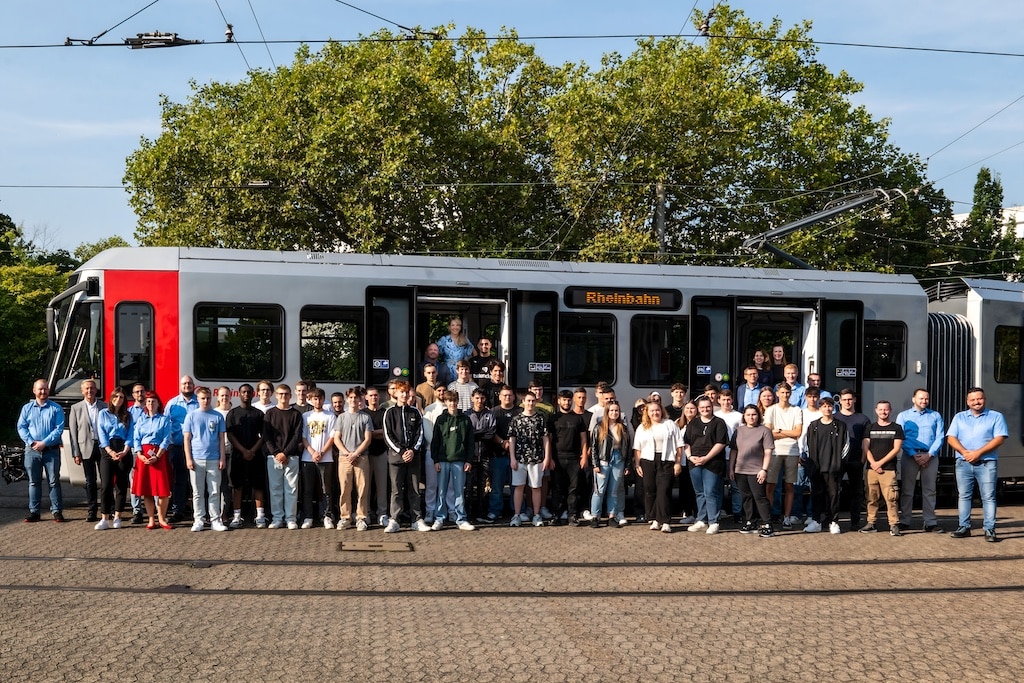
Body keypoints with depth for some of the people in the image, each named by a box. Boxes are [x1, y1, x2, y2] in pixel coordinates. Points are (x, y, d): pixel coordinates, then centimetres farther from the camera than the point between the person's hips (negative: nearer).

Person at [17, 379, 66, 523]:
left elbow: (59, 429, -5)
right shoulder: (27, 408, 9)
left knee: (54, 481, -1)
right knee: (34, 482, 6)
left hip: (51, 450, -2)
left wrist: (44, 443, -13)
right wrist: (31, 442, -10)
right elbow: (21, 427, 5)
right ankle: (34, 512, 11)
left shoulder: (56, 409, 2)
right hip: (32, 451, 2)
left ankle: (57, 511, 2)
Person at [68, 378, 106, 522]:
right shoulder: (76, 408, 6)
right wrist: (76, 453, -4)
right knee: (90, 482, 3)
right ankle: (92, 512, 7)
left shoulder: (105, 407, 7)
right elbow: (73, 432, 3)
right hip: (86, 449, 0)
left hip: (103, 446, 0)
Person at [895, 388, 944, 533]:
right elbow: (901, 438, -1)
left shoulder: (935, 416, 12)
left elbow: (940, 437, 4)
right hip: (910, 456, -1)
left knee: (929, 490, 2)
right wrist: (914, 455, -12)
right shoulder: (903, 416, 9)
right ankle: (904, 521, 3)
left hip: (930, 456, 1)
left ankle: (930, 522, 5)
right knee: (907, 490, -1)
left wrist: (929, 455, -9)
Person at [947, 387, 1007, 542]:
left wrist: (978, 452, -15)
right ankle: (964, 528, 10)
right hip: (963, 463, 3)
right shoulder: (959, 417, 13)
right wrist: (964, 452, -13)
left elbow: (999, 439, -6)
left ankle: (989, 530, -4)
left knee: (988, 497, -5)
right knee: (964, 496, 5)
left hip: (987, 463, -3)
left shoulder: (996, 417, 5)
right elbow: (951, 438, 4)